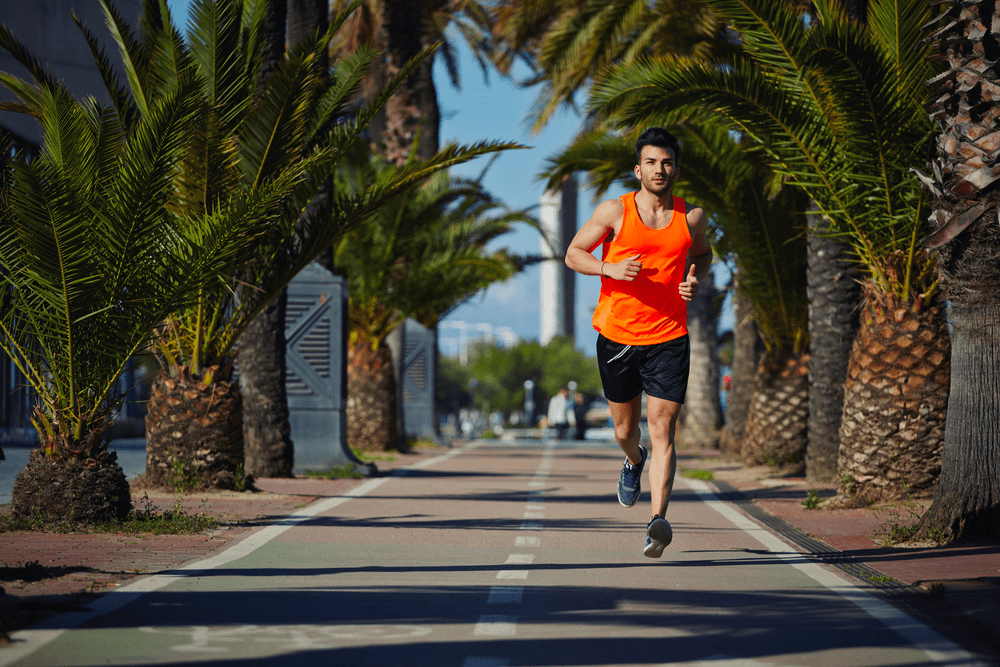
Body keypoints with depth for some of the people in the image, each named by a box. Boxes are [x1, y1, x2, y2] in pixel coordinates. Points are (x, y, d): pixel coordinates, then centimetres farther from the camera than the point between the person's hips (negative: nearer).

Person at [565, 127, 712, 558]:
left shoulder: (691, 218, 2)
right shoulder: (614, 212, -4)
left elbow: (701, 254, 23)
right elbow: (574, 254, 2)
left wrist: (695, 278, 0)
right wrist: (611, 269, -17)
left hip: (669, 340, 0)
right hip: (616, 338, 0)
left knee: (662, 431, -13)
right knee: (624, 430, 15)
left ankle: (658, 520, -20)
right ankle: (634, 462, 51)